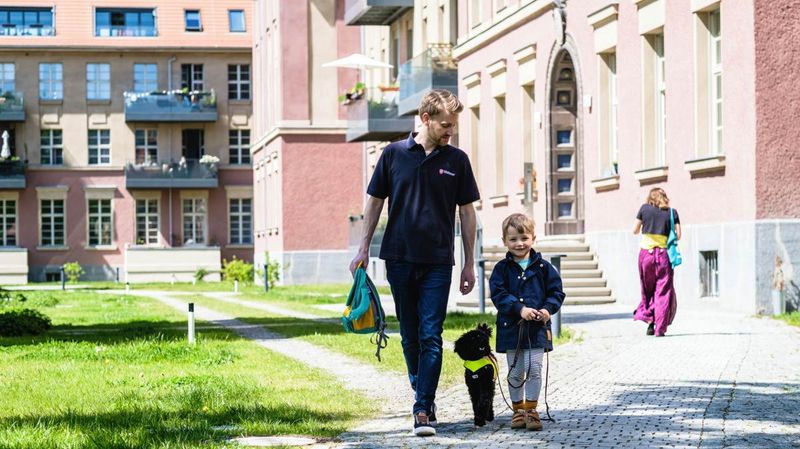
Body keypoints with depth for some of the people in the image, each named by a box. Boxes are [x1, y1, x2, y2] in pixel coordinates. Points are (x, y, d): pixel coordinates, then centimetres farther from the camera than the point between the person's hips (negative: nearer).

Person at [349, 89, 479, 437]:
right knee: (409, 335, 10)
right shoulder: (394, 154, 1)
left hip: (438, 262, -1)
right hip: (399, 258, 1)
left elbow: (466, 212, 8)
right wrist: (363, 249, 4)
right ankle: (422, 392, 29)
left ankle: (423, 410, -8)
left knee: (430, 337, -8)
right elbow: (375, 201, 8)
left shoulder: (457, 160, 3)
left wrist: (469, 263, 5)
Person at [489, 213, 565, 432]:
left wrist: (548, 309, -14)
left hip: (537, 328, 0)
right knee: (515, 372, 9)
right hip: (511, 328, 1)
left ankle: (531, 409, 6)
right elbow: (498, 294, -8)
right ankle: (517, 409, 22)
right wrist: (520, 309, -20)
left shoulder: (543, 267, 3)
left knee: (534, 370, -5)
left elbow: (556, 292, 6)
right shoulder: (502, 269, 2)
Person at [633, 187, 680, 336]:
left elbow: (635, 230, 9)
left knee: (648, 290, 15)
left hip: (646, 252, 1)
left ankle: (649, 320, 7)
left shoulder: (644, 208, 5)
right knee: (663, 291, 2)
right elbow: (678, 235, 2)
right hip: (664, 253, -1)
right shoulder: (672, 212, 5)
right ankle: (660, 328, -4)